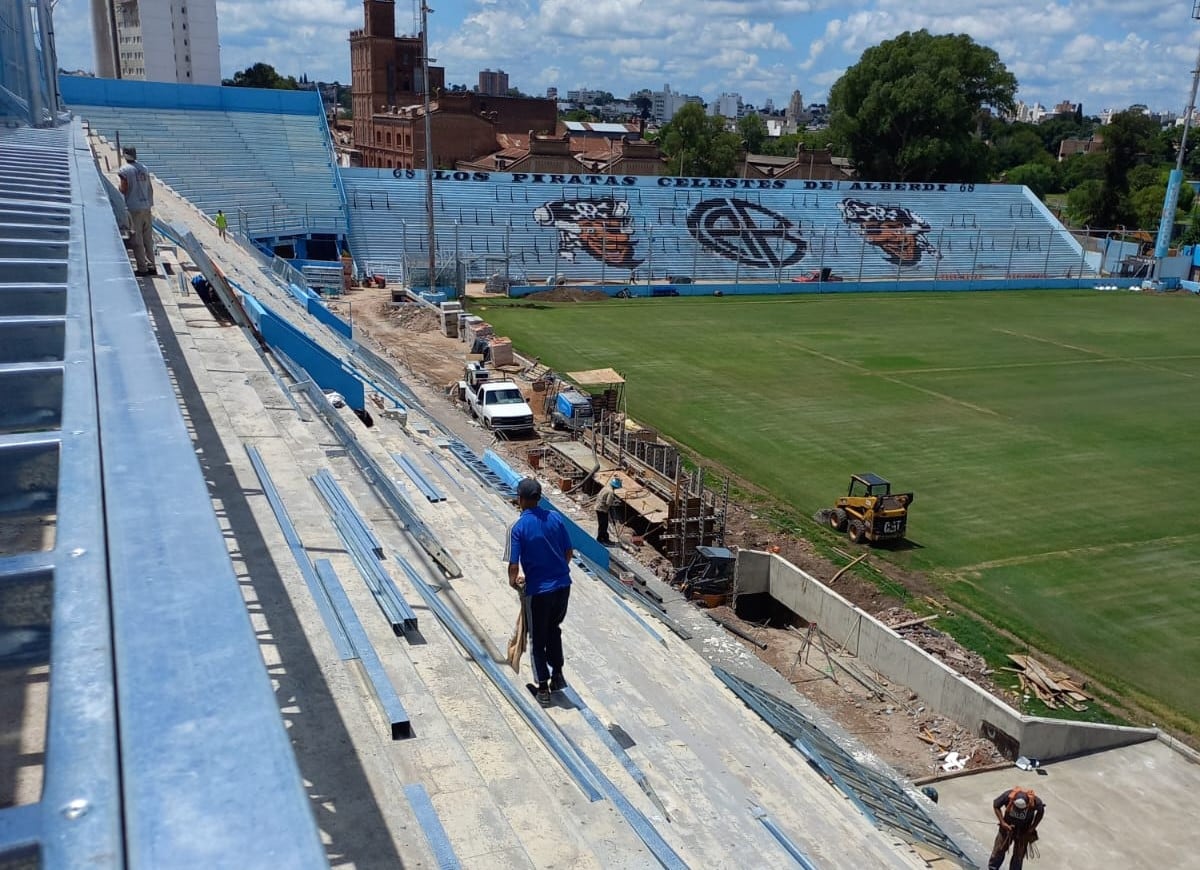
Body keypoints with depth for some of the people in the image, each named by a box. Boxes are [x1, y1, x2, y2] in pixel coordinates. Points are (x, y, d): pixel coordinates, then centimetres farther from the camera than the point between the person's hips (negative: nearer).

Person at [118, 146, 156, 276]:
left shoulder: (124, 170, -9)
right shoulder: (144, 169, 10)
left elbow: (124, 190, -12)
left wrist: (120, 188, 10)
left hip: (134, 208, -6)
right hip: (146, 207, 6)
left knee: (137, 240, -2)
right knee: (148, 239, 11)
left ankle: (142, 268, -1)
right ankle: (151, 266, 14)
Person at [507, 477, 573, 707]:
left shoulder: (519, 528, -15)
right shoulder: (555, 518, -1)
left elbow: (514, 565, -16)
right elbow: (569, 552, 5)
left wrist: (513, 582, 5)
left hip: (538, 590, -4)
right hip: (563, 585, 5)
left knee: (538, 639, 12)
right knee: (554, 629, 27)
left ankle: (543, 689, 18)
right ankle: (557, 674, 30)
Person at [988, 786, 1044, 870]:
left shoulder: (1035, 801, -32)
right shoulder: (1008, 795, -32)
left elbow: (1041, 812, -7)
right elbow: (996, 805, -14)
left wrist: (1032, 827, -9)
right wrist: (1002, 822, -20)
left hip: (1023, 832, -1)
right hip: (1008, 827, 1)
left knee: (1018, 856, 8)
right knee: (999, 850, 13)